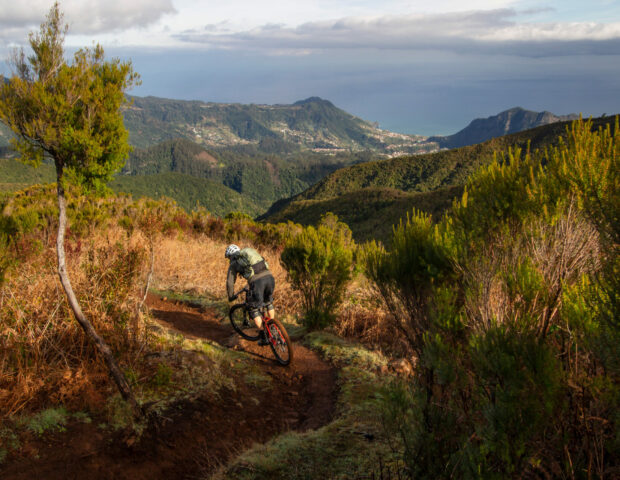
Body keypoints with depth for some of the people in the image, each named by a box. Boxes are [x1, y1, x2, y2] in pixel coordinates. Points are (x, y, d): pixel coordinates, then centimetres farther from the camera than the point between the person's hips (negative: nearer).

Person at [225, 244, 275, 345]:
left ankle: (263, 337, 13)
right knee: (269, 302, 32)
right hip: (269, 277, 5)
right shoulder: (249, 251, 32)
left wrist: (231, 296, 35)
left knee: (254, 310, 14)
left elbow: (230, 283, 17)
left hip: (257, 282, -5)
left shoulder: (233, 263, 17)